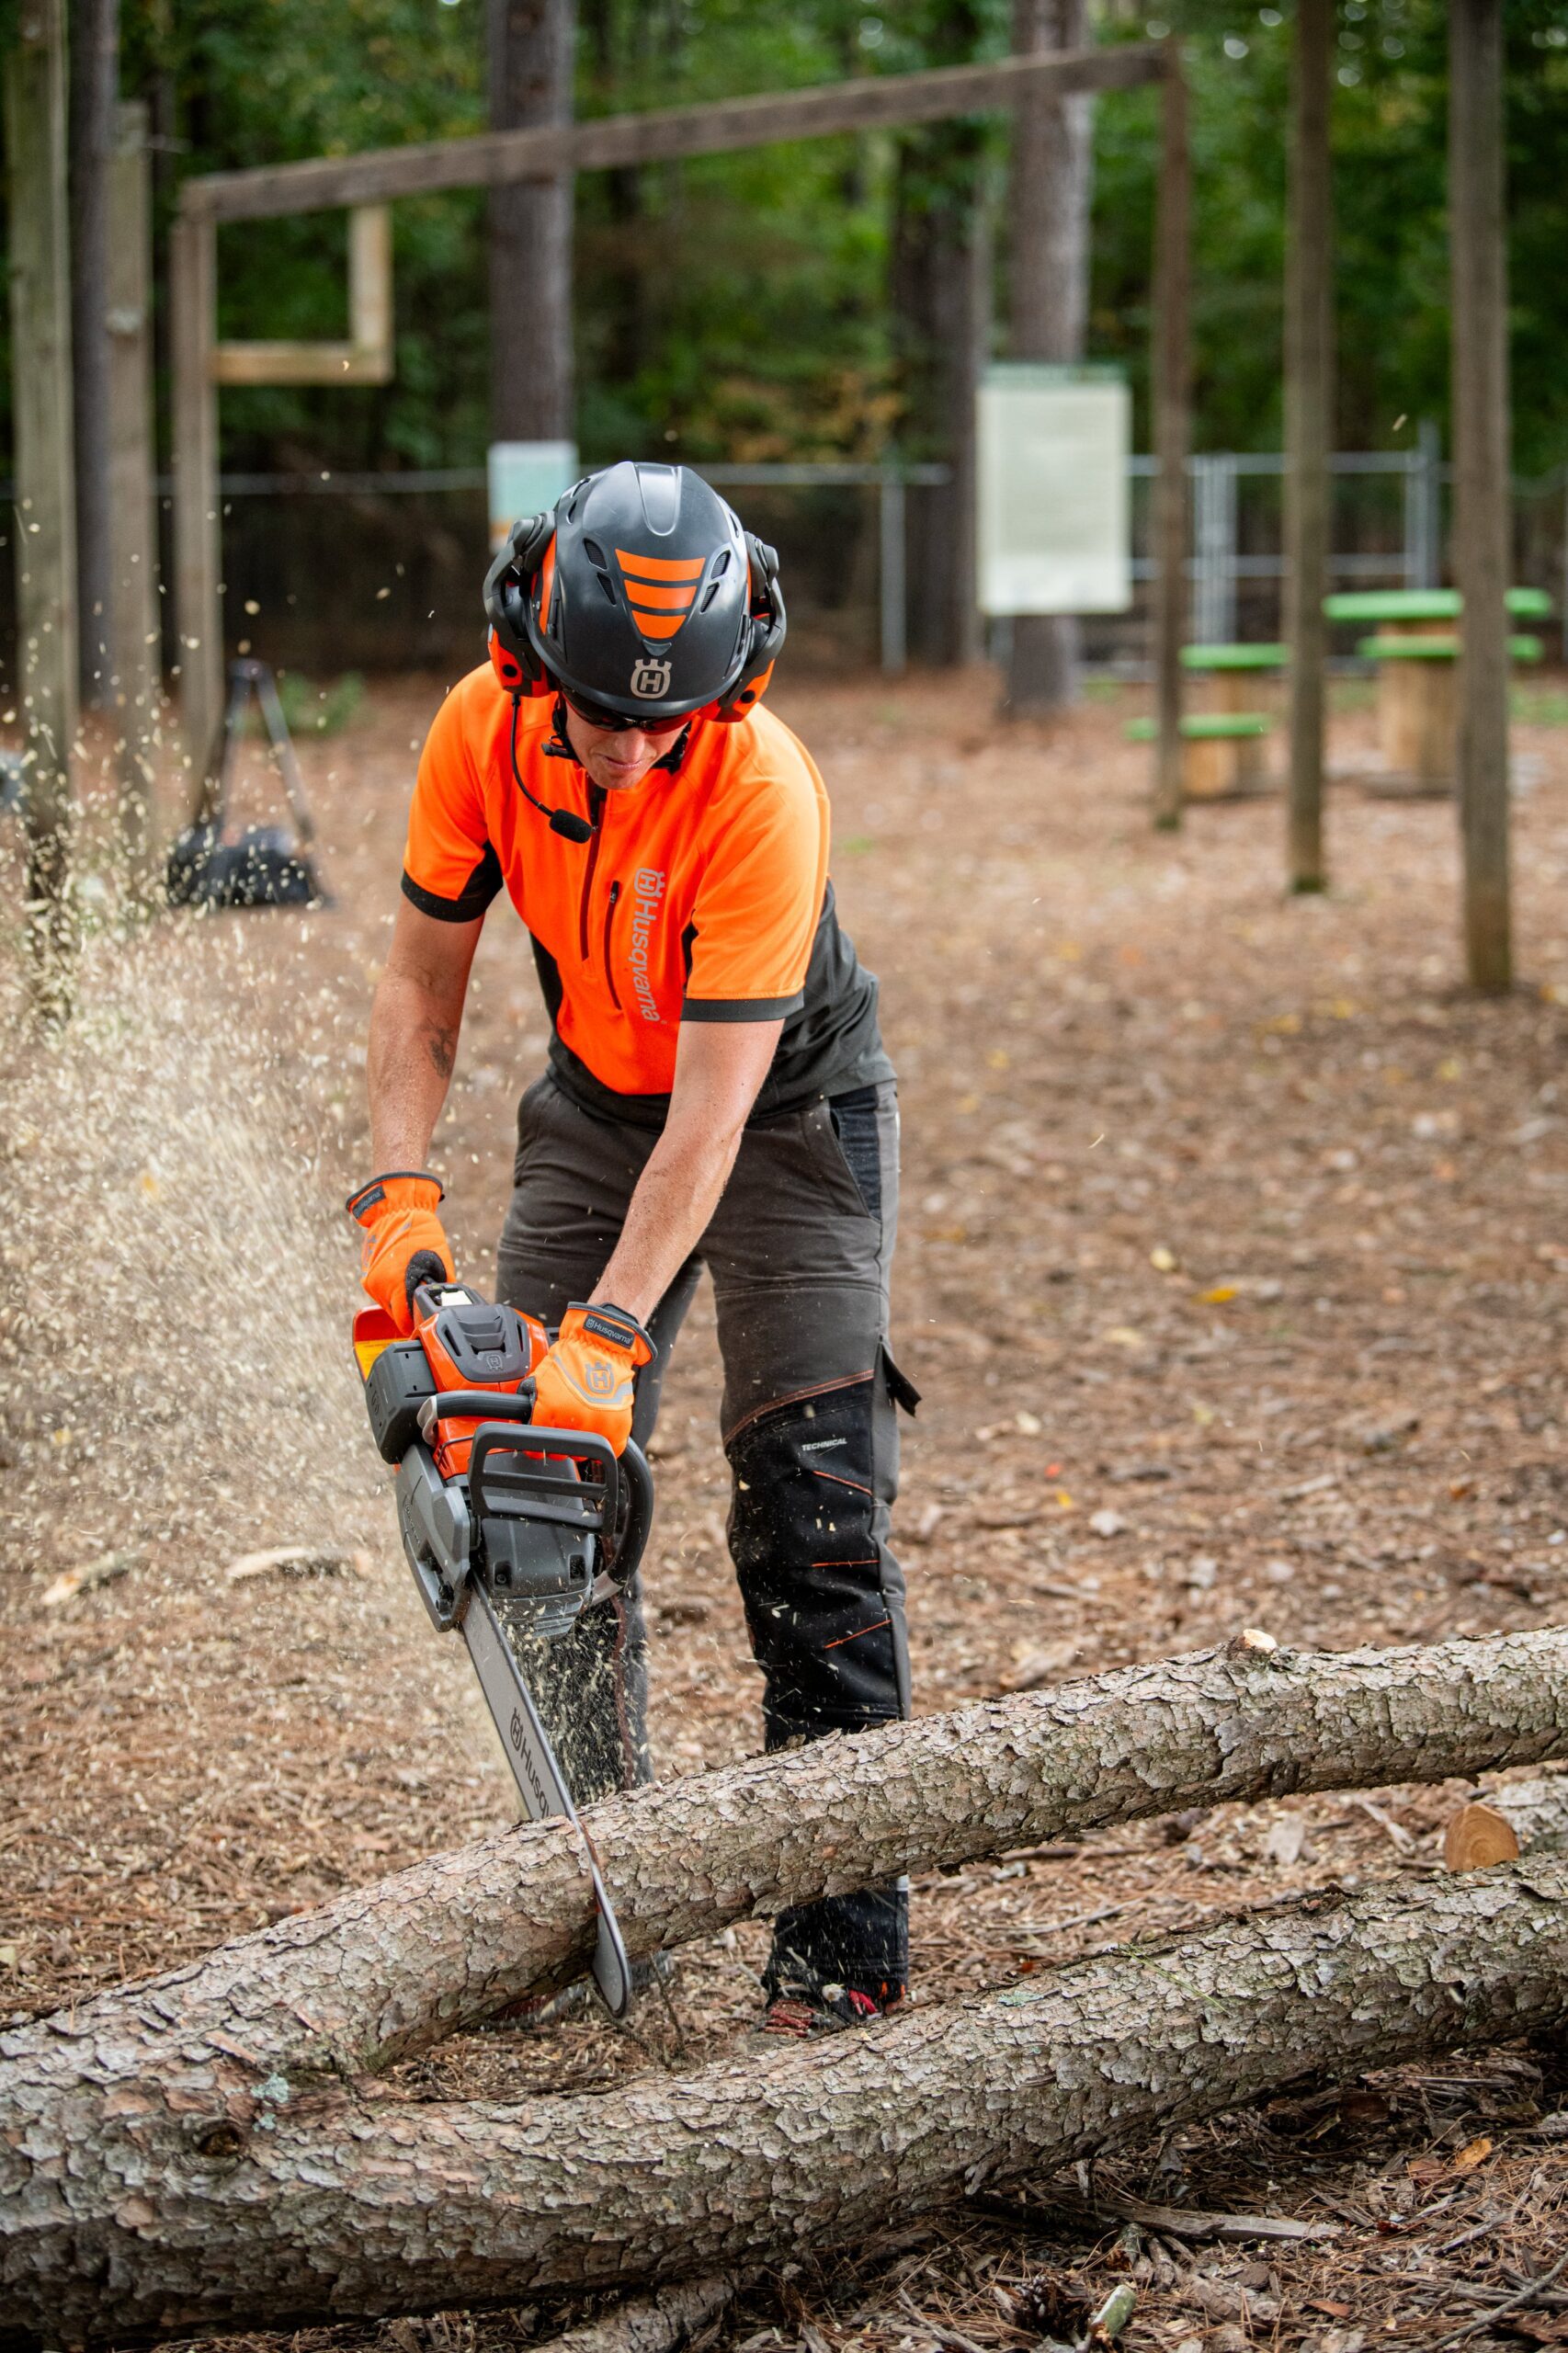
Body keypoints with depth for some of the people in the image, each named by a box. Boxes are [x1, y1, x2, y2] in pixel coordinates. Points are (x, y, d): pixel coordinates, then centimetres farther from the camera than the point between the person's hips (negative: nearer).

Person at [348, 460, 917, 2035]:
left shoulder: (760, 790, -34)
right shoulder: (481, 729, -19)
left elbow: (709, 1118, -34)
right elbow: (423, 972, -5)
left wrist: (609, 1338, -39)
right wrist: (400, 1188, -17)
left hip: (787, 1113, -5)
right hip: (595, 1103, 5)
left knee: (811, 1500, -13)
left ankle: (842, 1940, -11)